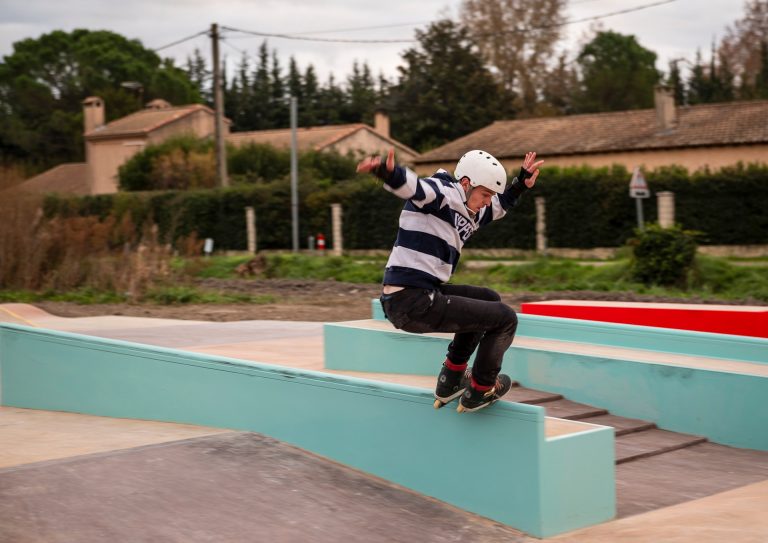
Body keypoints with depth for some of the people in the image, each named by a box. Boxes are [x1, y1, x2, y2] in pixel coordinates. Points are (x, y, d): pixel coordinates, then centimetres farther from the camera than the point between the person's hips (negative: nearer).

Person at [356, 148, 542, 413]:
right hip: (413, 303, -11)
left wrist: (521, 182, 27)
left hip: (422, 295, 11)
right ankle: (480, 390, 13)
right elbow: (409, 185, -32)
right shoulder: (442, 194, -11)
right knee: (505, 318, -2)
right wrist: (386, 170, -53)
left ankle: (451, 379, 29)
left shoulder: (469, 213, 18)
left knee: (488, 300, 30)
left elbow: (500, 204, 39)